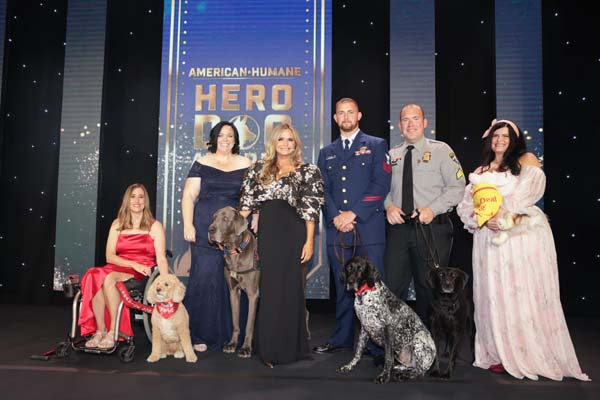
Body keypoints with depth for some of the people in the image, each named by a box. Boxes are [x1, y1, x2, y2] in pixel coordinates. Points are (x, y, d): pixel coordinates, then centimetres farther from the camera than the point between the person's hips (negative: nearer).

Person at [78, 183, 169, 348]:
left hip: (141, 275, -3)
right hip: (118, 268, 3)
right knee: (94, 277, -30)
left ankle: (113, 332, -25)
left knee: (109, 278, -33)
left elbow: (161, 258, -5)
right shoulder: (117, 224, 14)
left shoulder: (154, 226, 4)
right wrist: (134, 264, -12)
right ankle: (100, 330, -25)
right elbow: (110, 256, 5)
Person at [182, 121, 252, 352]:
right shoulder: (201, 164, 8)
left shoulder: (245, 165, 11)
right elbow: (188, 196, 4)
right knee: (204, 278, -5)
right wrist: (188, 225, -7)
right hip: (206, 231, -1)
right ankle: (199, 335, 7)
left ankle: (229, 335, 14)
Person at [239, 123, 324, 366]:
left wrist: (309, 241, -7)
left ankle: (289, 347, 16)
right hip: (266, 235, 3)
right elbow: (246, 203, 9)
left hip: (293, 235, -3)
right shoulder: (260, 168, 12)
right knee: (267, 290, 7)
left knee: (289, 289, 2)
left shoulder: (308, 171, 4)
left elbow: (311, 209, -1)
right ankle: (269, 346, 21)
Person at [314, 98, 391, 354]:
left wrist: (353, 214, -12)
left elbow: (381, 185, -5)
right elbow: (323, 190, 11)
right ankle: (342, 339, 20)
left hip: (368, 229, -3)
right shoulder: (326, 153, 19)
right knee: (342, 287, 9)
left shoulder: (376, 146, 7)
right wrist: (336, 217, -7)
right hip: (336, 230, 4)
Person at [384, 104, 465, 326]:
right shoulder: (392, 155, 14)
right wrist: (389, 206, -6)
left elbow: (457, 186, -3)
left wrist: (433, 209, -15)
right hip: (398, 227, 3)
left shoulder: (440, 150, 2)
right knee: (392, 285, 4)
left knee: (429, 288, 4)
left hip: (432, 228, -3)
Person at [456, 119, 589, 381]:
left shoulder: (527, 161, 9)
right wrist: (483, 219, -10)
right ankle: (501, 355, 9)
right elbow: (466, 205, 8)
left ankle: (532, 355, 5)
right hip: (490, 238, 3)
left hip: (522, 236, -3)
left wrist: (501, 212, -12)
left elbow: (527, 194, -8)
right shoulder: (480, 172, 18)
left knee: (525, 295, -3)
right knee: (495, 296, 2)